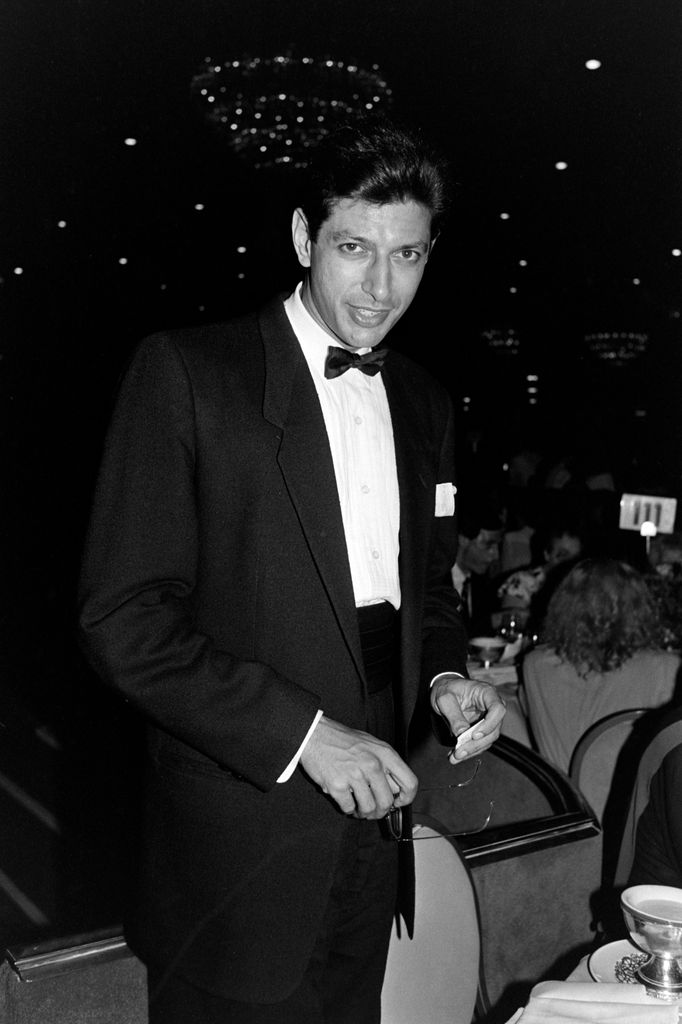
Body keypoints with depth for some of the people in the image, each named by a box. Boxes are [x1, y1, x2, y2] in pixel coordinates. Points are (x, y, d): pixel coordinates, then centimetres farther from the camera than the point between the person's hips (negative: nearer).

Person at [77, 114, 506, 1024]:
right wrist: (302, 732, -20)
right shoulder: (185, 372, -12)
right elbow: (124, 620, -16)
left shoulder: (425, 402, 8)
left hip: (372, 823, 6)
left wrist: (445, 678, -3)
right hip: (238, 847, -5)